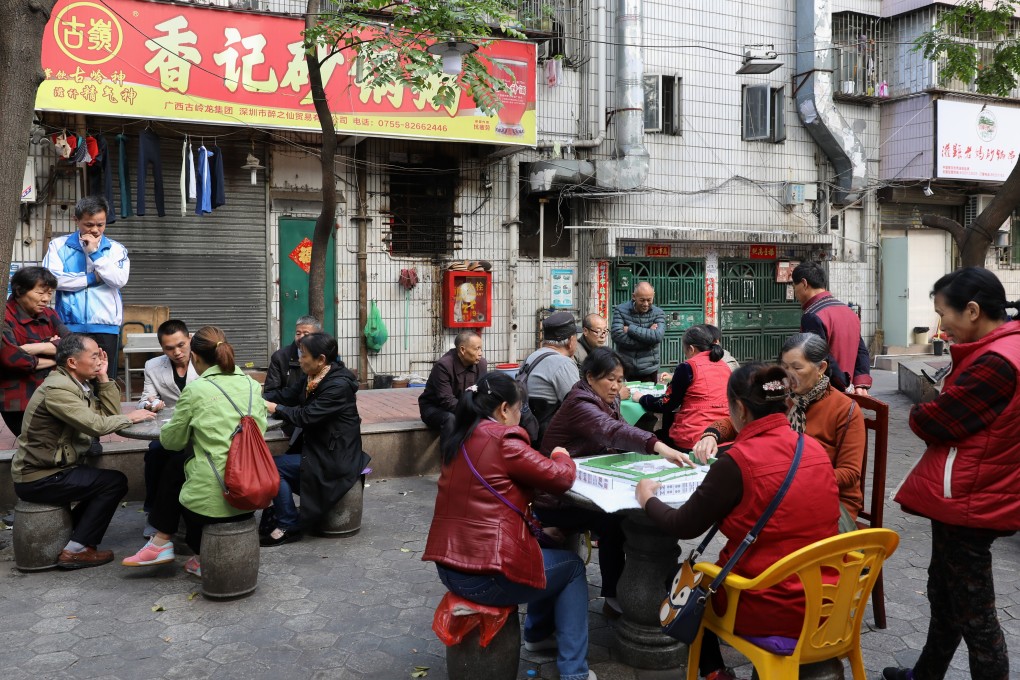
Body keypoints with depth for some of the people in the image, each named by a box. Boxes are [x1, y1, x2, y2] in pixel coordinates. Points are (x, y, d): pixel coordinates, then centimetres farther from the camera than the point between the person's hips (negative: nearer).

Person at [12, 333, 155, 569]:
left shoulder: (80, 383, 8)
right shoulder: (57, 389, -22)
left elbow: (110, 412, 4)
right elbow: (97, 425, -29)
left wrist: (103, 377, -3)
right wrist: (130, 417, -14)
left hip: (51, 468, 10)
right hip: (37, 478, -10)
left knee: (105, 481, 19)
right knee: (115, 481, -11)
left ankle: (70, 534, 20)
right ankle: (76, 550, -5)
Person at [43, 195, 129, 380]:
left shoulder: (116, 249, 8)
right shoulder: (59, 245, 8)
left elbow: (120, 280, -8)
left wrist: (94, 253, -8)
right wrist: (92, 278, -6)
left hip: (105, 326, 0)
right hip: (70, 325, 0)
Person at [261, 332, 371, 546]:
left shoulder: (339, 386, -22)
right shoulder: (313, 378, 4)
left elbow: (307, 416, -25)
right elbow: (286, 395, 7)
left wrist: (275, 408, -15)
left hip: (334, 458, -8)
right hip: (319, 449, 8)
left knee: (274, 467, -11)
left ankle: (289, 526, 2)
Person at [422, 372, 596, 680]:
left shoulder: (460, 440, 9)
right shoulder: (502, 441, -17)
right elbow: (560, 478, -9)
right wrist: (562, 457, 10)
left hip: (450, 567, 9)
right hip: (485, 574, -9)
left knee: (545, 545, 30)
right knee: (572, 566, 16)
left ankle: (538, 632, 45)